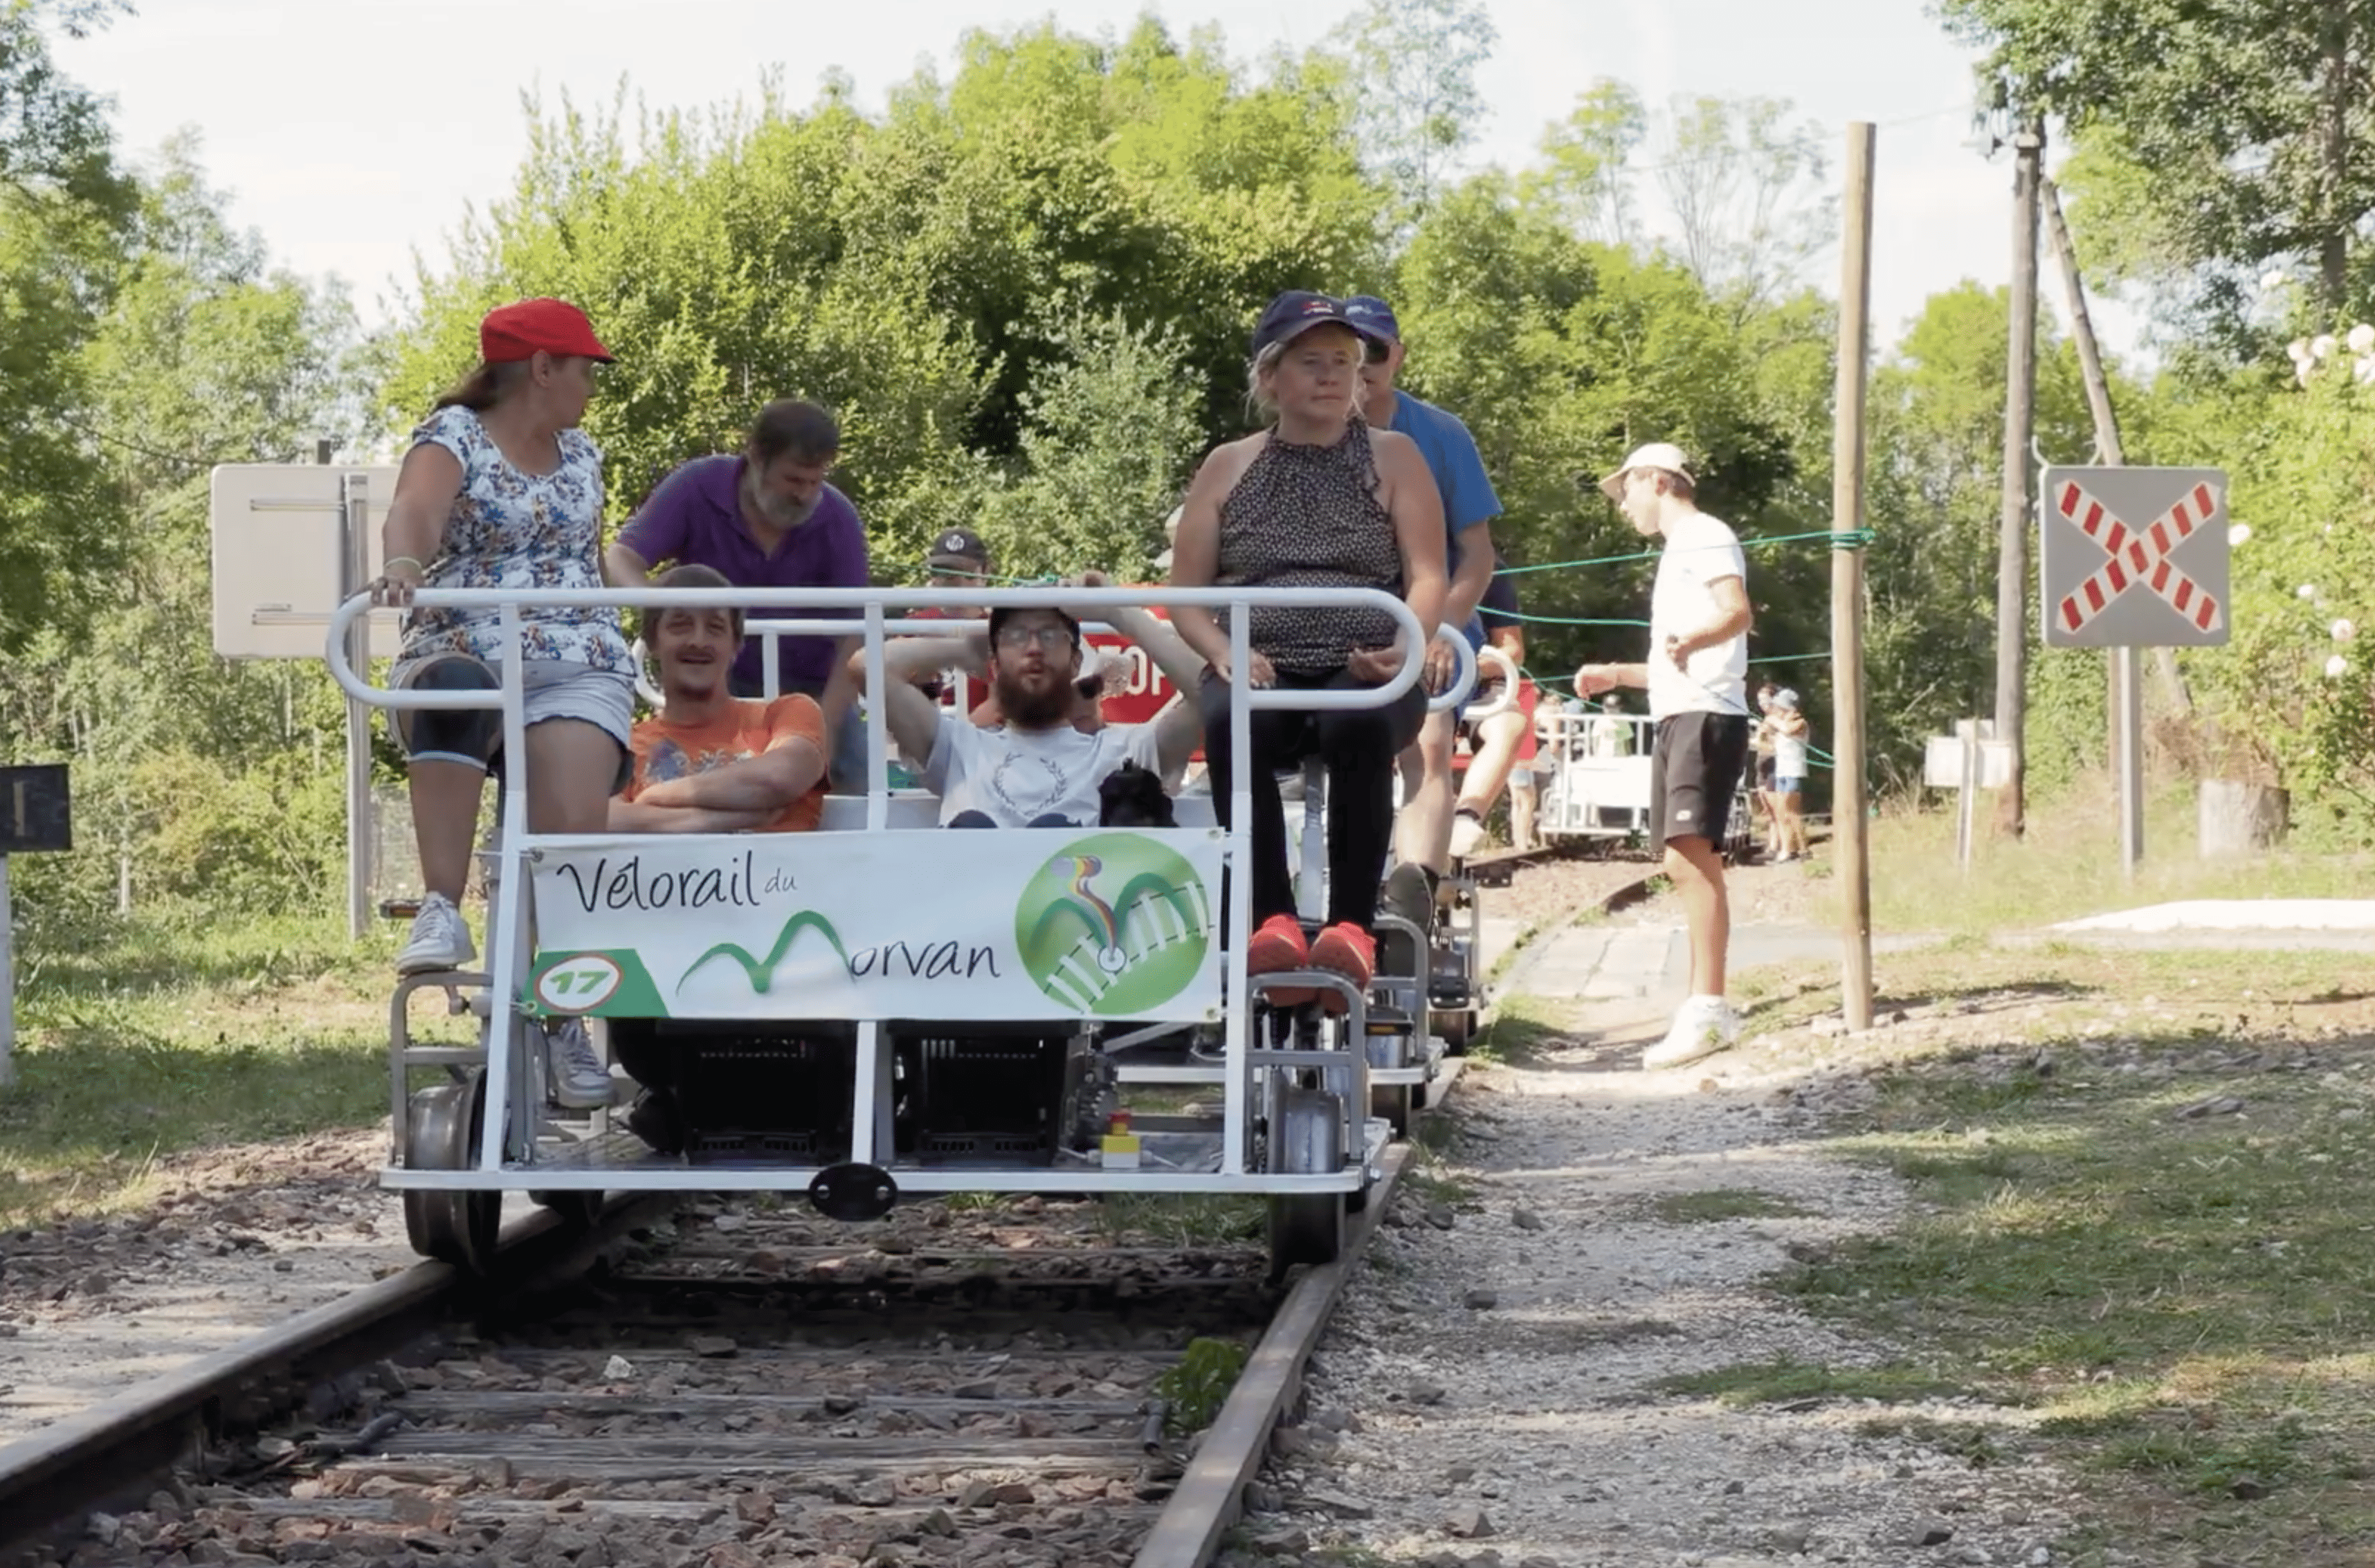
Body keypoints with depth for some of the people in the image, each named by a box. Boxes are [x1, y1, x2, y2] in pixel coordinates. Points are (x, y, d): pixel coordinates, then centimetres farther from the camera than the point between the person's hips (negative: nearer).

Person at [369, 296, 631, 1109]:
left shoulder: (581, 453, 20)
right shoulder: (453, 437, 1)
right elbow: (415, 512, -20)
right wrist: (403, 564, -41)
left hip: (579, 672, 4)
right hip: (463, 656, -4)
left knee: (574, 828, -22)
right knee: (452, 690, -42)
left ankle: (560, 1023, -10)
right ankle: (441, 911, -41)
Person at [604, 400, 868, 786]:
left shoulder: (838, 519, -14)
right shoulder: (697, 489, -14)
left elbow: (853, 639, -14)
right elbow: (619, 562, -19)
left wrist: (824, 734, -27)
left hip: (813, 688, 1)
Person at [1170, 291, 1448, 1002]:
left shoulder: (1393, 458, 14)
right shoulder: (1228, 468, 17)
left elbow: (1428, 577, 5)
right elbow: (1184, 593, 12)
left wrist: (1405, 647, -16)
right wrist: (1224, 653, -8)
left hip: (1363, 672, -1)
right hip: (1262, 673, 1)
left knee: (1359, 726, -38)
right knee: (1229, 725, -35)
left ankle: (1352, 926, -38)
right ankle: (1272, 919, -40)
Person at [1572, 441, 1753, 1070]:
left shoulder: (1705, 538, -4)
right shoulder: (1677, 552, 26)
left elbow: (1738, 612, -24)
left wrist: (1692, 639, -42)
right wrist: (1616, 675, 36)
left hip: (1706, 717, -11)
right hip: (1678, 718, 11)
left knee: (1690, 858, -19)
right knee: (1691, 865, 10)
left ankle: (1705, 1010, -25)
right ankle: (1709, 1012, 14)